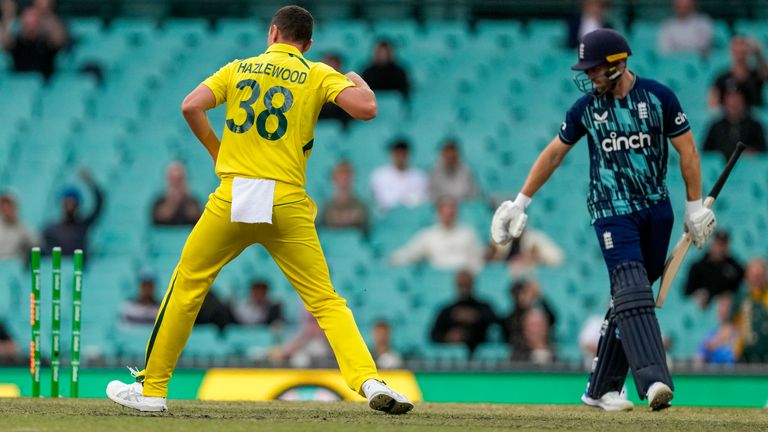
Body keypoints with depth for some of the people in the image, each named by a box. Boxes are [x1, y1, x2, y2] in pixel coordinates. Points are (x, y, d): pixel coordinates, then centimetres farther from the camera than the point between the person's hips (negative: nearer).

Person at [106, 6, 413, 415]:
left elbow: (191, 106, 0)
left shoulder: (239, 69, 13)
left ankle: (151, 389, 15)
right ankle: (369, 381, -19)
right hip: (287, 203, -1)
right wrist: (358, 82, 17)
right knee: (325, 300, 0)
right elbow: (366, 108, -6)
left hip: (232, 199, 1)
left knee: (187, 285, 14)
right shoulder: (318, 74, 8)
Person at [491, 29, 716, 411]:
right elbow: (554, 153, 14)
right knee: (632, 292, -19)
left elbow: (687, 150, 3)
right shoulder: (586, 107, 4)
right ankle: (653, 380, -32)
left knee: (628, 300, 2)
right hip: (612, 212, -1)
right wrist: (521, 202, 15)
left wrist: (695, 205, 0)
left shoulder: (658, 97, -1)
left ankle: (600, 389, 10)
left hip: (656, 210, 1)